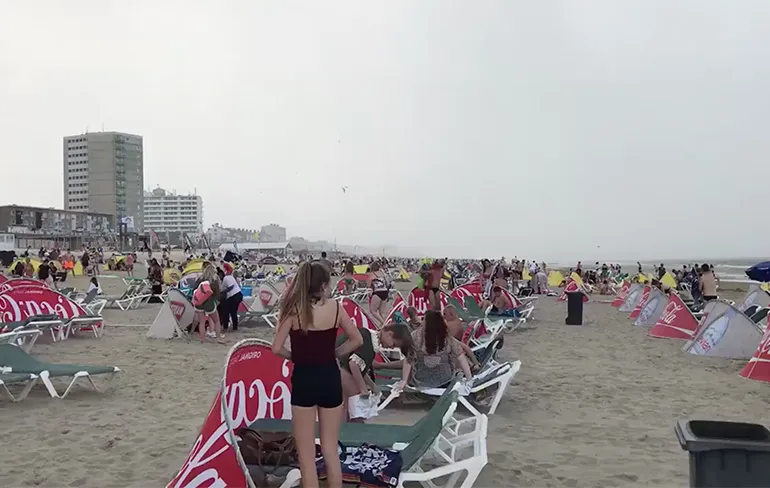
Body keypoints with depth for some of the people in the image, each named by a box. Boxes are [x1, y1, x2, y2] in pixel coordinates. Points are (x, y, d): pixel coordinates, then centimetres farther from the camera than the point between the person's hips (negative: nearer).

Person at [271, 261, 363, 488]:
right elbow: (357, 340, 4)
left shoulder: (293, 309, -9)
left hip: (304, 380, -2)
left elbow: (277, 348, -10)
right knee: (331, 451, 17)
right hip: (330, 378, 3)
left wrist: (296, 356, 7)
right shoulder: (335, 307, -3)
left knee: (306, 457, 9)